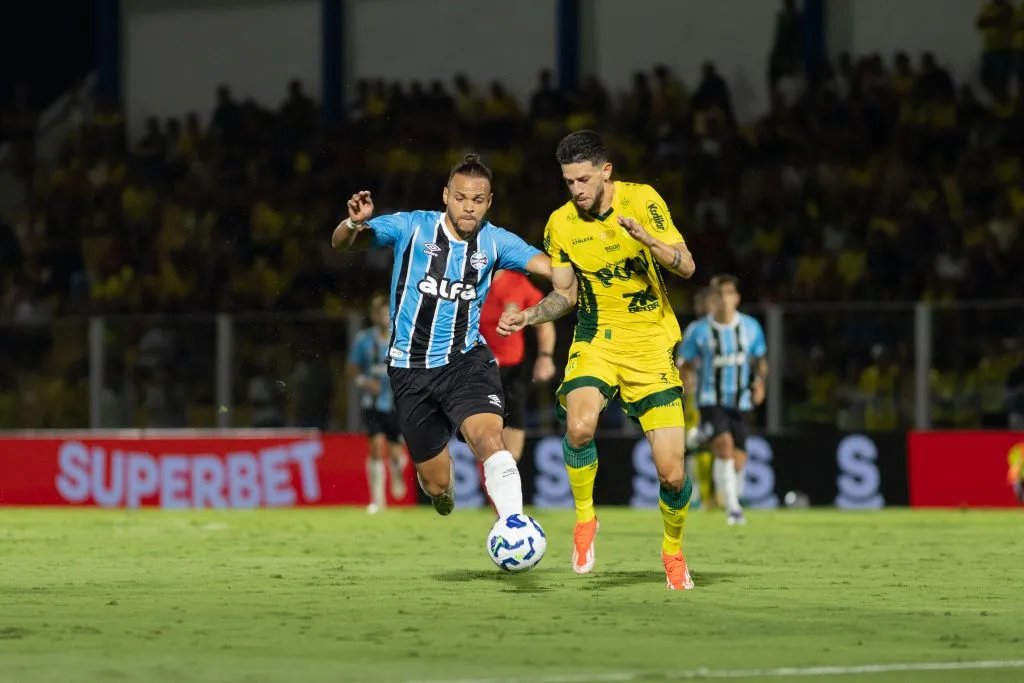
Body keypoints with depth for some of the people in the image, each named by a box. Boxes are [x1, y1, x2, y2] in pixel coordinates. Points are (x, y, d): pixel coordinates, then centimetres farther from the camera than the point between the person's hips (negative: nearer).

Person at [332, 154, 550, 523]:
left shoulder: (495, 241, 0)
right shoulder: (411, 227, -6)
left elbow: (556, 267, -6)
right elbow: (341, 243, -10)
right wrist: (354, 222, -33)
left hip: (466, 361, 0)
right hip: (410, 369, 0)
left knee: (490, 438, -30)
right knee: (437, 485, 7)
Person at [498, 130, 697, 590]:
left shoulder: (640, 200, -8)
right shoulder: (561, 224, -1)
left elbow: (686, 266, -10)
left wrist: (649, 240, -29)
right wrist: (528, 317, -7)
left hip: (652, 345, -1)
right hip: (596, 342, 1)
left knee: (672, 474, -6)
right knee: (579, 424, -32)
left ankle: (673, 550, 24)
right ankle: (585, 519, -7)